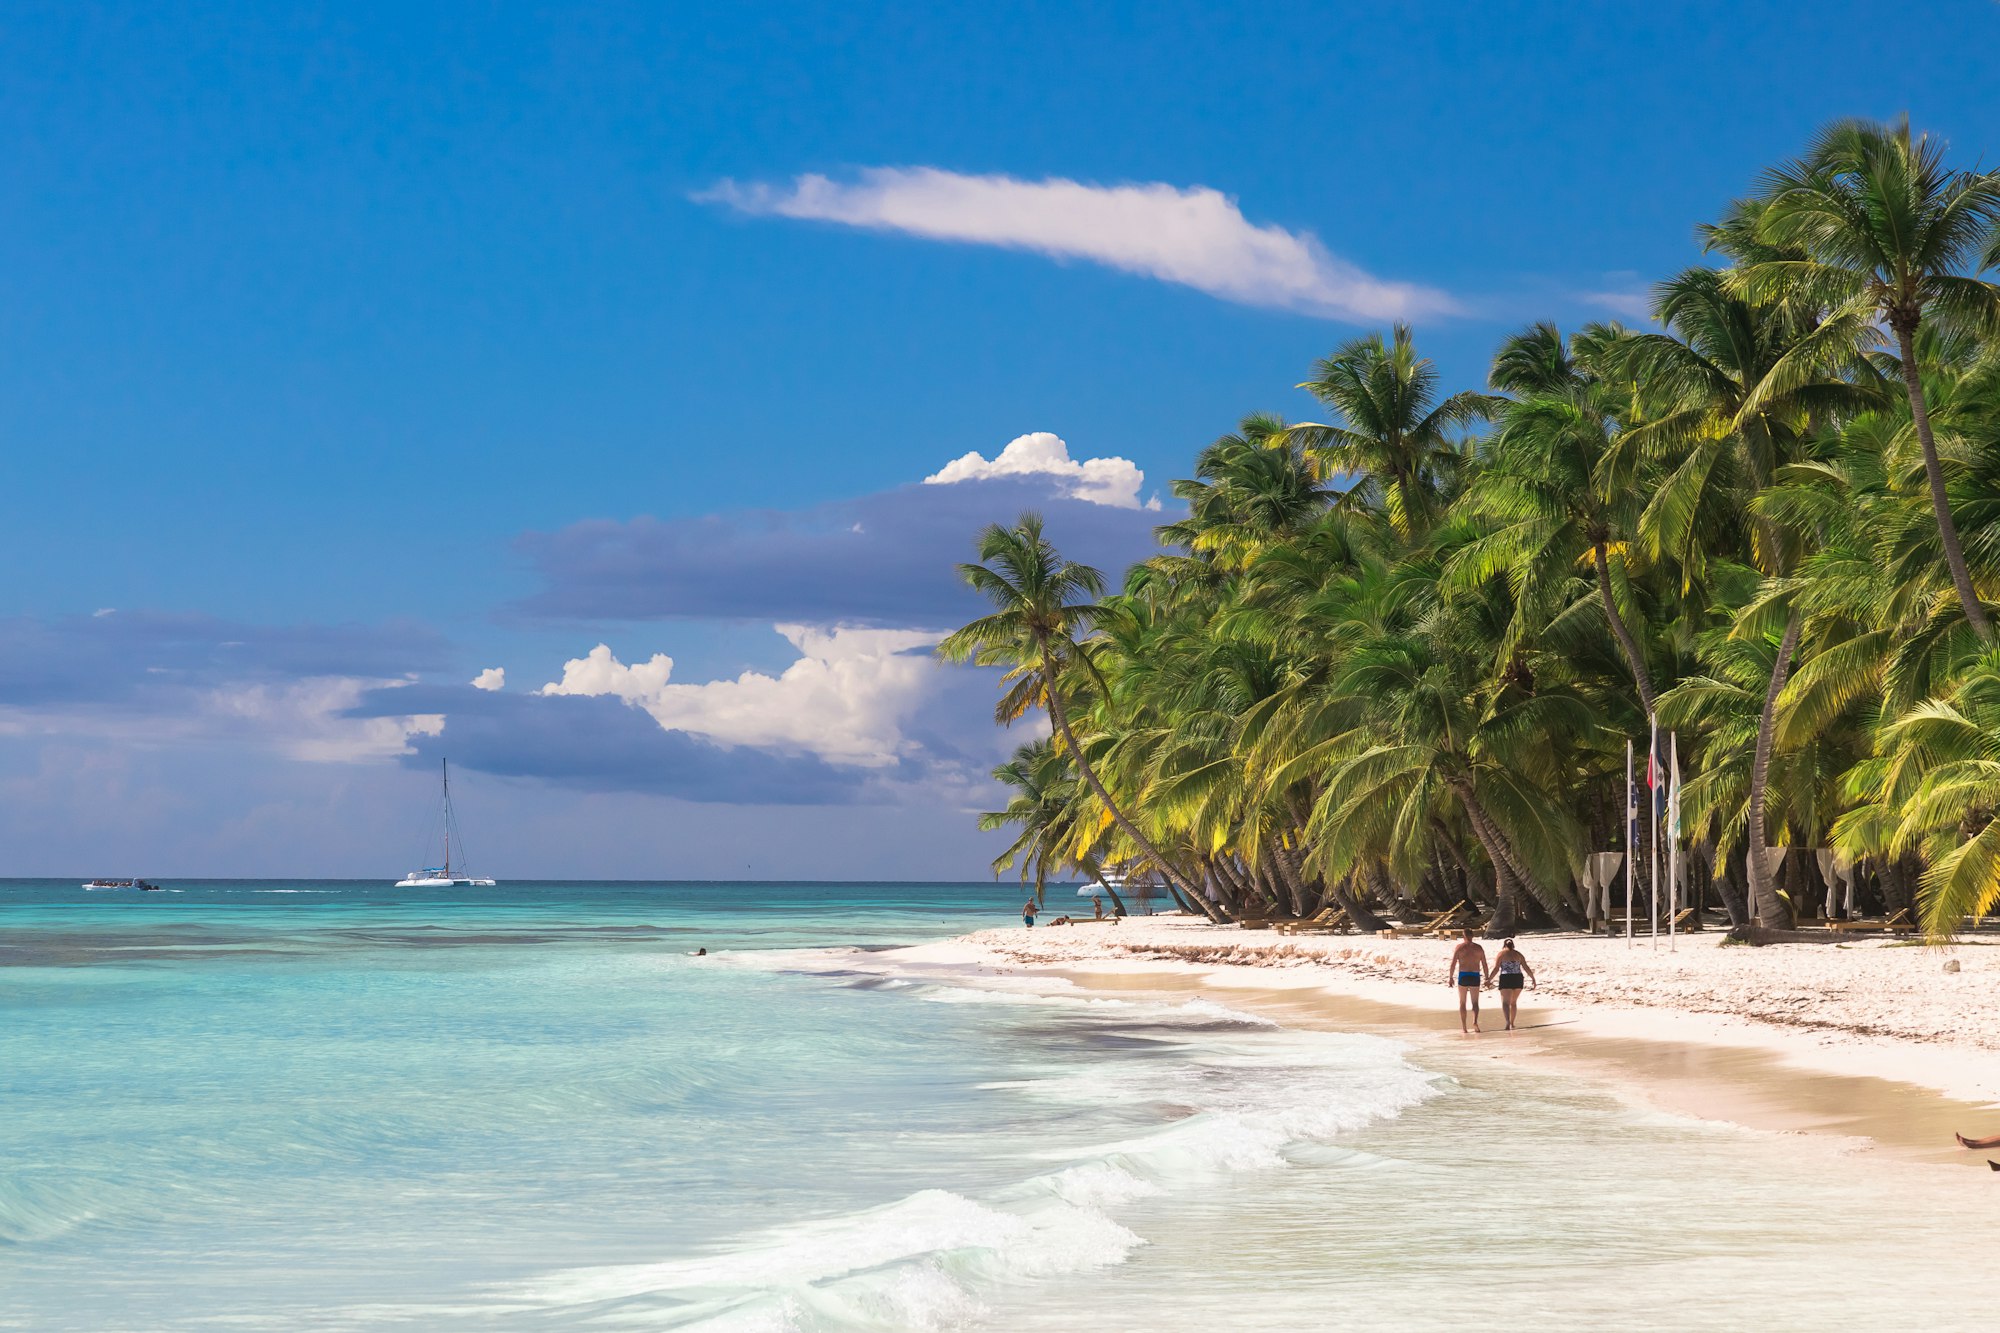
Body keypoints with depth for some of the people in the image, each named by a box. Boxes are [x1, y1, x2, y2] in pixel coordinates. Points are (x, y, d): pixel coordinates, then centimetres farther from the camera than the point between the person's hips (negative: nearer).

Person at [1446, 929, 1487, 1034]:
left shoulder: (1459, 947, 0)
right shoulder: (1478, 948, 6)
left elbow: (1453, 963, -5)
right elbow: (1484, 964, 5)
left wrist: (1451, 977, 0)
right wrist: (1486, 979, 12)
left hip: (1463, 975, -1)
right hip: (1475, 976, 1)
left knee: (1462, 1002, 8)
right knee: (1475, 1002, 9)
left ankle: (1463, 1027, 5)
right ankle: (1475, 1021, -16)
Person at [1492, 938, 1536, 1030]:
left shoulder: (1500, 954, 2)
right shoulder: (1518, 954, 11)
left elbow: (1496, 969, -6)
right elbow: (1526, 968, 5)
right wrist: (1533, 978, 15)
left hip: (1506, 979, -4)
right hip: (1518, 979, 4)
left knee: (1505, 1002, -8)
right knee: (1513, 1002, 20)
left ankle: (1508, 1022, -29)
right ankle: (1512, 1023, 25)